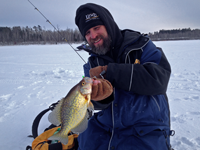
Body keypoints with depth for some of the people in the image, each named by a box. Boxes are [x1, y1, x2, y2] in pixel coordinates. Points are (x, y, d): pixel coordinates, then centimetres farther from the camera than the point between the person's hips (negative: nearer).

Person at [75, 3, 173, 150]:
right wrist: (101, 96, -27)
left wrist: (109, 71, -21)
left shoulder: (140, 44, -4)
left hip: (145, 129, -3)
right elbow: (98, 104, -1)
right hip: (105, 126, 4)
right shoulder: (92, 63, 5)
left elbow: (160, 78, -20)